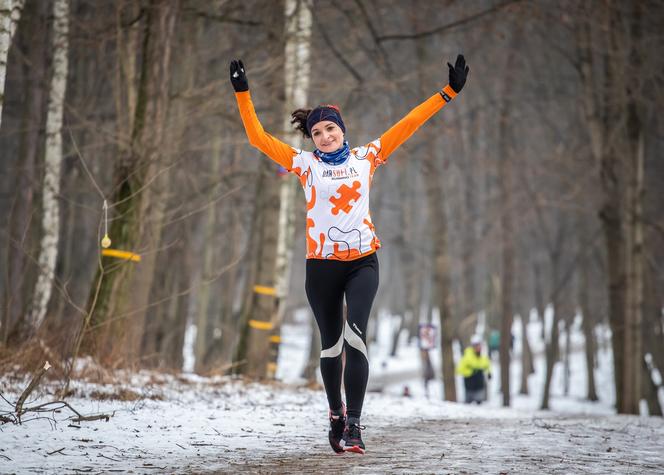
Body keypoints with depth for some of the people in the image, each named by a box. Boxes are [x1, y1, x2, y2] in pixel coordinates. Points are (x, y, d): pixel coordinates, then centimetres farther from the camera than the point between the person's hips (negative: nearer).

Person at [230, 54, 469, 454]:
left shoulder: (366, 157, 8)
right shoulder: (305, 164, 7)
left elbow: (409, 125, 8)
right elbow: (258, 138, 5)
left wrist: (448, 93, 5)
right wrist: (243, 95, -1)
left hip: (363, 261, -1)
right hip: (321, 265, 1)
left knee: (355, 336, -18)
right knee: (331, 343, 8)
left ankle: (353, 423, -19)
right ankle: (336, 414, 30)